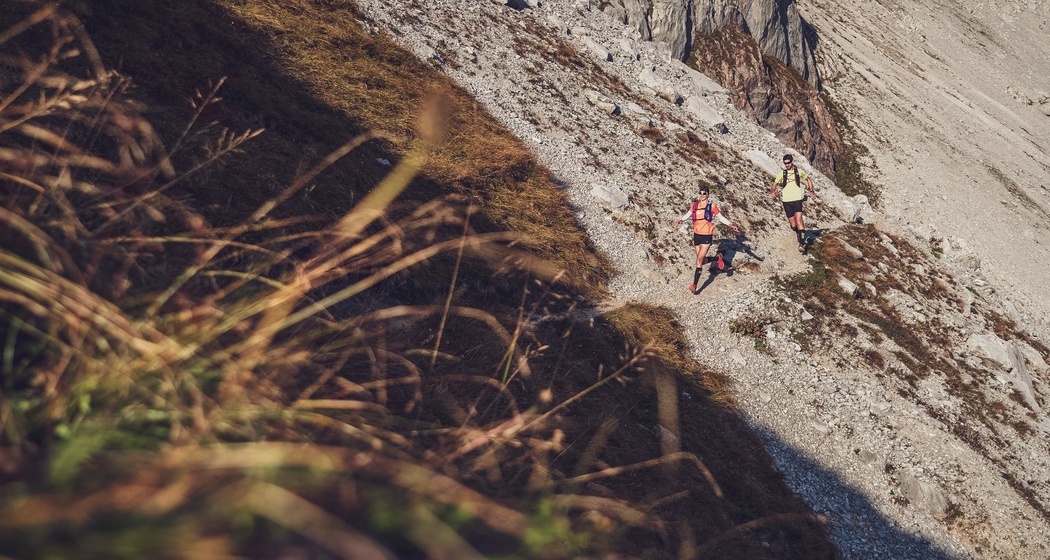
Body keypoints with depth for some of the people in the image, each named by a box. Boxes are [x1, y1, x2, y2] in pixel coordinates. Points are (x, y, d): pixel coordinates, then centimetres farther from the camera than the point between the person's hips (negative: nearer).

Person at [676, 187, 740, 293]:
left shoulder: (712, 206, -3)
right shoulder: (695, 205, 6)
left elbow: (721, 217, 5)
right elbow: (688, 215, 1)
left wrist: (730, 225, -6)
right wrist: (682, 220, -20)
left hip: (707, 236, -5)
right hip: (697, 235, 5)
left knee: (699, 259, -12)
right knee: (701, 259, 14)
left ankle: (694, 285, -8)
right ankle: (718, 258, 44)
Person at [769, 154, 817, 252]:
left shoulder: (799, 172, 4)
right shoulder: (782, 173, 5)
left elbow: (808, 179, 21)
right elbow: (775, 183, 13)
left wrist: (811, 191, 15)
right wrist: (773, 192, -8)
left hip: (797, 200, -2)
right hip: (786, 201, 2)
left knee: (798, 221, -17)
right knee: (792, 224, 6)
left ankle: (802, 243, -17)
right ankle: (798, 236, 32)